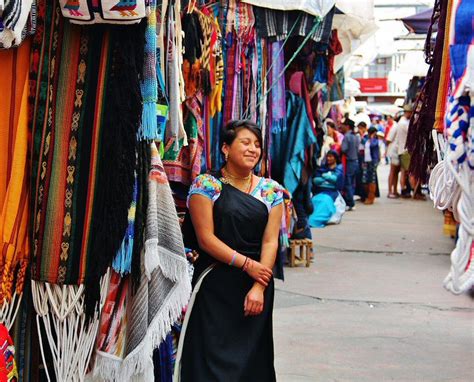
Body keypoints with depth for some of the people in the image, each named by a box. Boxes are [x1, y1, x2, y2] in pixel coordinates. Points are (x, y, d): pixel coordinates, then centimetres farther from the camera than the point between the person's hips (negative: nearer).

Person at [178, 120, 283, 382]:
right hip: (215, 284, -3)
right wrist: (247, 264, -13)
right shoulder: (206, 184, -4)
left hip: (257, 285, 3)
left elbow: (270, 241, 0)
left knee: (251, 355, 6)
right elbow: (206, 238, -9)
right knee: (213, 353, -2)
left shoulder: (271, 190, 6)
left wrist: (259, 287, -12)